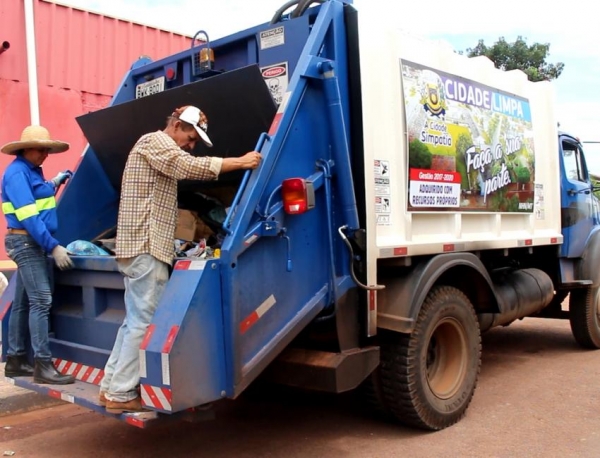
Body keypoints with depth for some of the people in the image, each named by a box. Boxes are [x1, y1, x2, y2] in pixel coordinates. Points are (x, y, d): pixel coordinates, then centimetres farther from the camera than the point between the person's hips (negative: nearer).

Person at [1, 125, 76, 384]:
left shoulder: (32, 171, 15)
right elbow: (28, 216, -22)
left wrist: (54, 185, 19)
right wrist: (53, 246, -26)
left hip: (33, 242, 10)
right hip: (25, 241, -10)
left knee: (23, 302, 12)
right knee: (41, 300, -13)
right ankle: (43, 365, -12)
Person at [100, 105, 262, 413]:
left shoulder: (165, 150, 26)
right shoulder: (154, 141, -6)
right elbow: (189, 167, -22)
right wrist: (240, 162, -20)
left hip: (144, 246, 10)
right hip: (146, 247, -10)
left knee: (135, 320, 12)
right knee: (145, 322, -7)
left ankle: (111, 387, 17)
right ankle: (121, 395, -1)